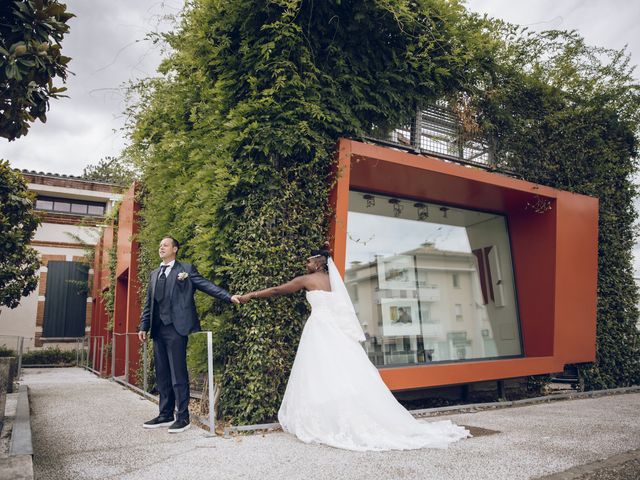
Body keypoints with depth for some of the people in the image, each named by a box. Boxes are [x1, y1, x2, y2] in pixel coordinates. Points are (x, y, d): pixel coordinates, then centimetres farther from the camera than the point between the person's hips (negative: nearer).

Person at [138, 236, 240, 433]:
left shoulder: (186, 269, 3)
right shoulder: (154, 274, 20)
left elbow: (206, 285, -5)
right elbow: (149, 303, 21)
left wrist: (229, 296, -16)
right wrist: (144, 326, 14)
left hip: (176, 328, -6)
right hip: (158, 329, 6)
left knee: (178, 374, -5)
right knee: (162, 375, 11)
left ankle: (182, 417, 4)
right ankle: (165, 415, 22)